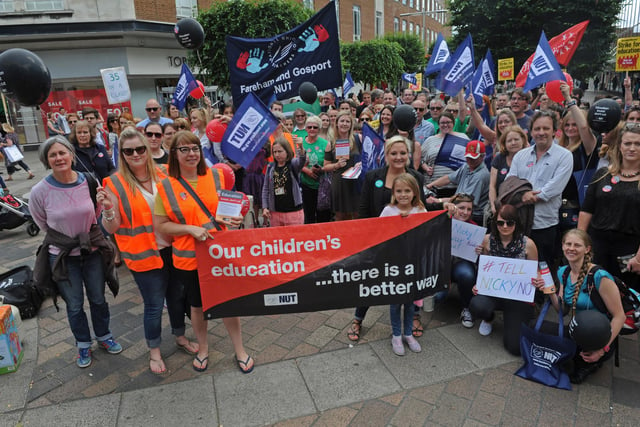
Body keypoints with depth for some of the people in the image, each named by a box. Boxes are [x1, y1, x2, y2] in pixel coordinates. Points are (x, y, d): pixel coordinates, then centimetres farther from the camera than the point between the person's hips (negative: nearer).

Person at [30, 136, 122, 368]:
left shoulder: (89, 182, -11)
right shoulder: (40, 191, -16)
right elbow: (42, 223, 3)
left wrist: (102, 202, -7)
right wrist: (66, 237, 6)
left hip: (93, 250, 2)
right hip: (62, 256, -1)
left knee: (98, 299, 17)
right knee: (74, 305, 14)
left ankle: (104, 336, 40)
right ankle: (83, 345, 37)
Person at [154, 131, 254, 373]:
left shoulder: (215, 176, 0)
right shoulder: (166, 186, -6)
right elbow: (160, 226, -5)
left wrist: (230, 219, -10)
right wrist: (190, 228, -19)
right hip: (189, 258, -1)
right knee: (197, 305, 16)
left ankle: (239, 350, 29)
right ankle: (203, 348, 41)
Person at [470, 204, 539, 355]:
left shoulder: (527, 244, -9)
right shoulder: (488, 240, -3)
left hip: (519, 296, -1)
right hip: (492, 290, 2)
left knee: (516, 347, -13)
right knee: (477, 307, -35)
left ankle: (512, 321, 25)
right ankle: (488, 319, 8)